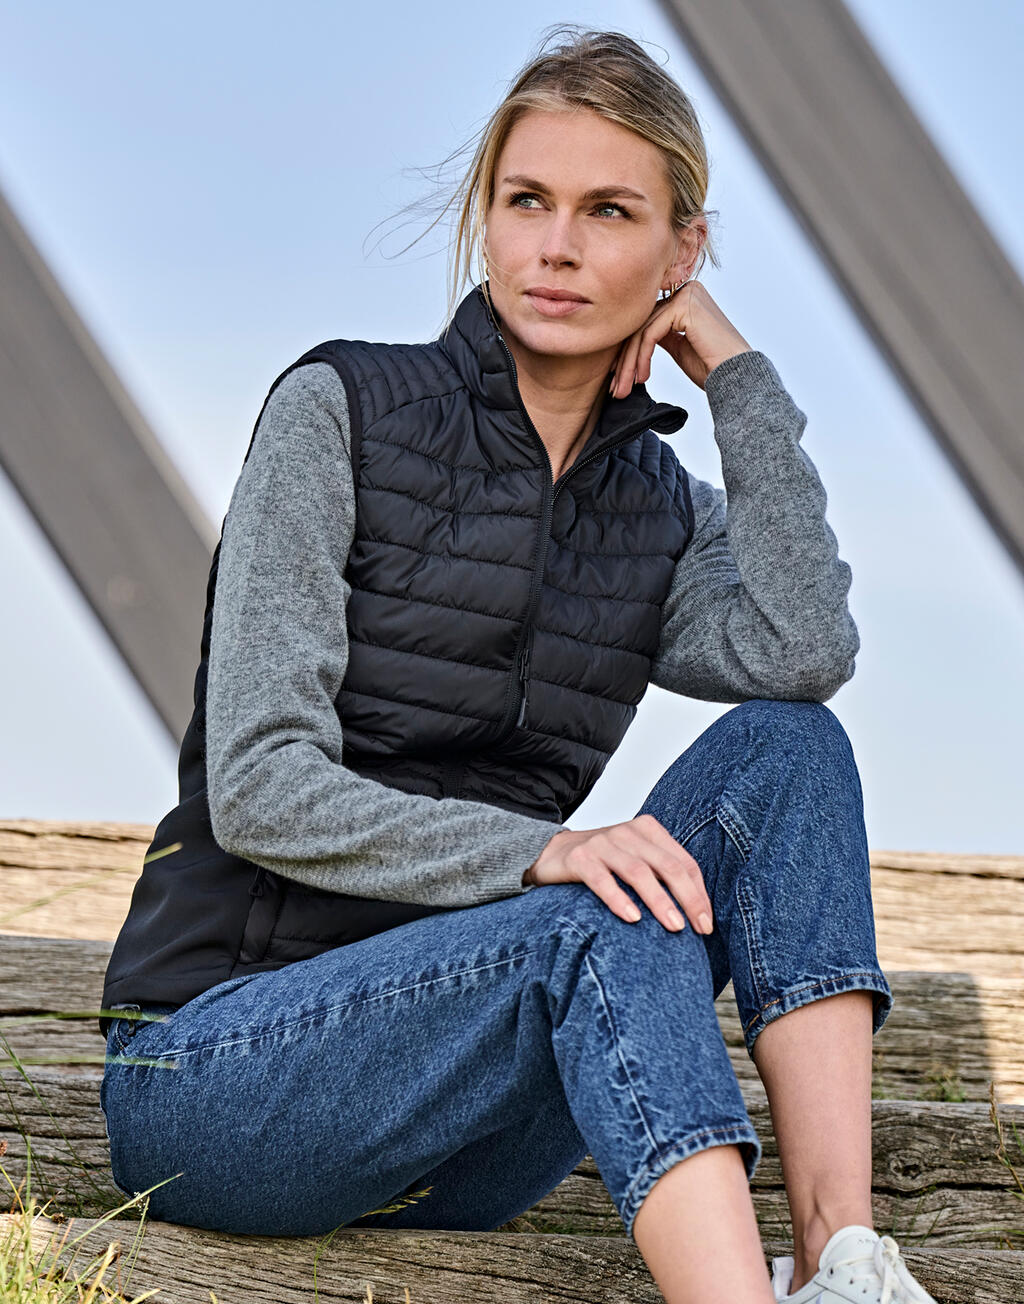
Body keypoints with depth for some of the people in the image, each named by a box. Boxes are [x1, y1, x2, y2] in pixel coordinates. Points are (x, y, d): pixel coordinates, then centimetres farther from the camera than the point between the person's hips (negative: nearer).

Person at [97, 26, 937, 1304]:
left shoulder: (666, 513, 8)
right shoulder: (339, 411, -6)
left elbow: (806, 657, -16)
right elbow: (257, 788, -15)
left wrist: (734, 365, -9)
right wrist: (540, 852, -28)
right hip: (214, 1071, -4)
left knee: (781, 747, -15)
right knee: (612, 921, -31)